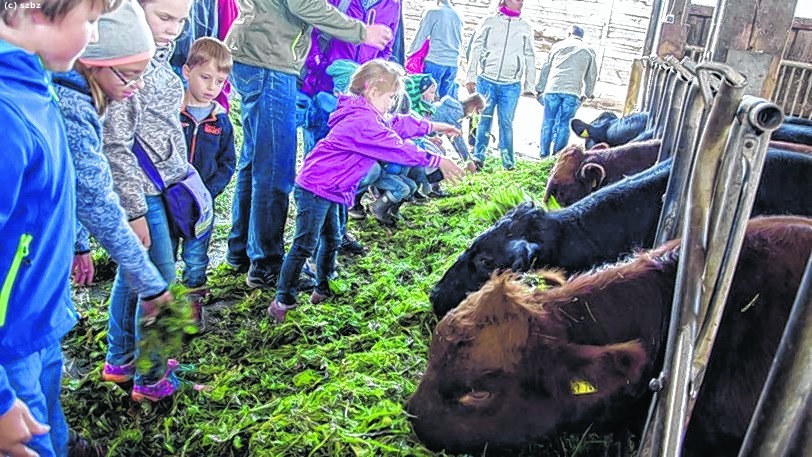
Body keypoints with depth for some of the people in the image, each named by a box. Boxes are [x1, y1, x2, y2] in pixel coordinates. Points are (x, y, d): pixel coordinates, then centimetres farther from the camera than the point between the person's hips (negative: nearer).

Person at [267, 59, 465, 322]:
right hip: (316, 188, -11)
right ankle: (283, 301, 0)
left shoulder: (367, 115, 10)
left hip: (329, 190, 11)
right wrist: (437, 161, -17)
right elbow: (398, 148, -22)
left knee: (331, 240, 19)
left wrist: (432, 126, 21)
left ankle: (323, 290, 33)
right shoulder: (363, 122, -22)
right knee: (305, 245, -7)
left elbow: (397, 125, 21)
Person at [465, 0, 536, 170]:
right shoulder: (490, 22, 7)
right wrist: (471, 77, 0)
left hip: (511, 86, 1)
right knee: (484, 119, 0)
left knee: (506, 122, -2)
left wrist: (529, 85, 8)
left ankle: (508, 159, 3)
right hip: (486, 81, -1)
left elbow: (530, 58, 14)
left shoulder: (525, 27, 12)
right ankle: (478, 156, 7)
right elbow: (476, 49, 6)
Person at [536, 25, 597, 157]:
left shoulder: (559, 45, 16)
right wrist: (588, 93, 30)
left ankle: (544, 154, 2)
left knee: (548, 121, 4)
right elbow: (591, 75, 19)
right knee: (563, 123, 2)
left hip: (553, 88, 0)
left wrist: (540, 88, 20)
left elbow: (545, 68, 15)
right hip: (573, 92, 0)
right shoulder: (589, 51, 17)